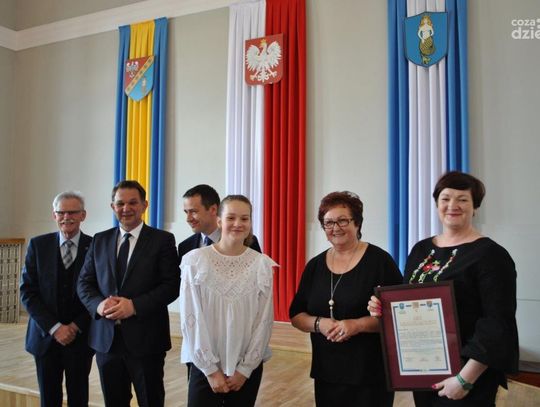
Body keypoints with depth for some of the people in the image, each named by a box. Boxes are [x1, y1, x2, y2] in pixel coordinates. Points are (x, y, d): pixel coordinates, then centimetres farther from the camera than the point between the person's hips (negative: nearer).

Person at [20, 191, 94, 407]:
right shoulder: (38, 245, 0)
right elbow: (27, 292, -3)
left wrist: (76, 327, -10)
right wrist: (54, 327, -11)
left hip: (80, 338, -1)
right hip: (46, 336, 1)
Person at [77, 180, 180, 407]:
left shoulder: (162, 240, -3)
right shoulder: (100, 241, 10)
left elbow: (172, 286, -9)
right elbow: (84, 282, 9)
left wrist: (134, 305, -19)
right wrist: (98, 304, -11)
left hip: (145, 338, -4)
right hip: (106, 338, 4)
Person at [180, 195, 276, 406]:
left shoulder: (262, 264, -4)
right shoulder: (195, 260, -8)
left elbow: (265, 320, -2)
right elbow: (190, 319, -8)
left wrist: (245, 369, -4)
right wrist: (211, 369, -8)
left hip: (248, 367, 2)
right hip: (204, 366, -1)